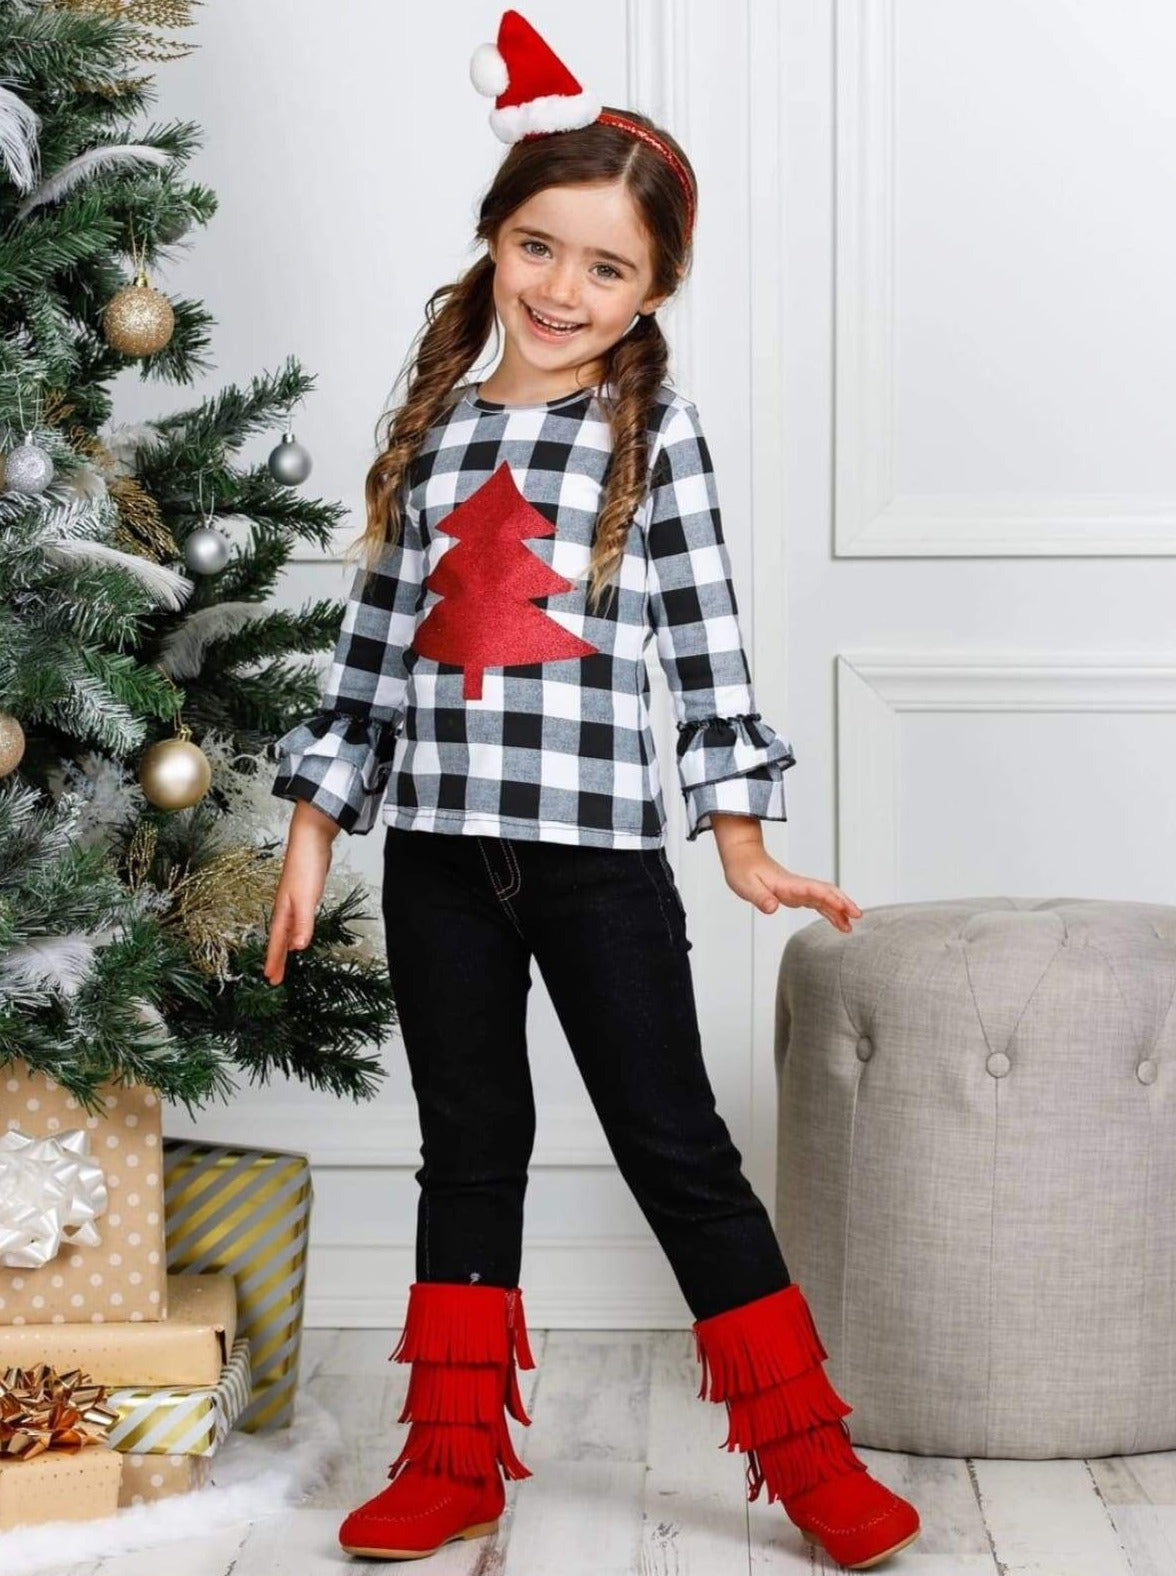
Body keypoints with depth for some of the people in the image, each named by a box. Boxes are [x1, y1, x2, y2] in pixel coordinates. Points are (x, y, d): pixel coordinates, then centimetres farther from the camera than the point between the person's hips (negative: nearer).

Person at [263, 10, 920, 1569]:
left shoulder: (653, 428, 0)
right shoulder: (430, 428, 9)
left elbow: (706, 640, -2)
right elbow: (376, 638, 11)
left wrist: (743, 837, -6)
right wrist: (312, 830, 9)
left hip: (598, 847, -3)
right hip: (436, 849, 3)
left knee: (676, 1146, 2)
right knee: (470, 1147, 13)